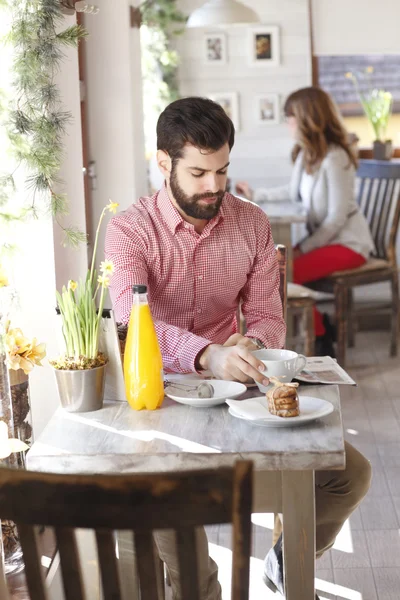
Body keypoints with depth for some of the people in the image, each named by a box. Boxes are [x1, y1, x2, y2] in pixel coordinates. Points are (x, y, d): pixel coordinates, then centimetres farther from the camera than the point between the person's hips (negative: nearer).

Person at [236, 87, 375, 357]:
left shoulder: (334, 159, -22)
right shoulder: (306, 154, 5)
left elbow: (336, 219, -22)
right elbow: (294, 193, 22)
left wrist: (302, 248, -18)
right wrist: (255, 195, 26)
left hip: (347, 243, -9)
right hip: (325, 238, 9)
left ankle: (321, 343, -5)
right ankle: (321, 327, 9)